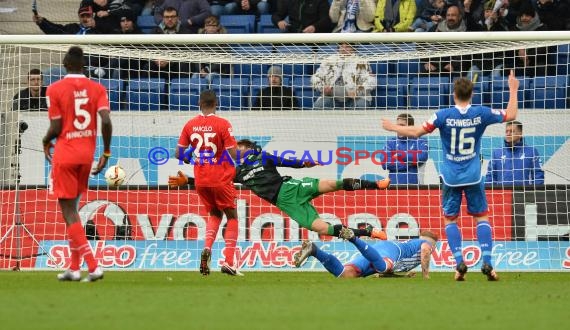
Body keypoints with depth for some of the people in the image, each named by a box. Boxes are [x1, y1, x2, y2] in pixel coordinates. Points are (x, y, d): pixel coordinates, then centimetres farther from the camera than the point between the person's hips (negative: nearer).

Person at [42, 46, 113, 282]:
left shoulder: (55, 89, -7)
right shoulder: (96, 88, 2)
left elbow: (55, 127, -9)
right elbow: (106, 121, -10)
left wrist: (46, 141, 13)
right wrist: (106, 153, 0)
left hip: (64, 155, -5)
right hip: (87, 154, 5)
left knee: (69, 211, -4)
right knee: (72, 208, 18)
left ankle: (92, 265, -17)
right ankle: (74, 267, 20)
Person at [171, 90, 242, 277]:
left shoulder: (190, 125, -1)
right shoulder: (223, 124, -12)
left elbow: (178, 154, 1)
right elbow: (234, 154, -15)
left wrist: (187, 159, 22)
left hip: (201, 180, 4)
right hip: (221, 178, -4)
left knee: (215, 214, 24)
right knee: (232, 216, 12)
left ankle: (207, 248, -3)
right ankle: (229, 262, 1)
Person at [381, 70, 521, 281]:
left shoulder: (444, 115, -9)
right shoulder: (480, 113, -5)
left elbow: (417, 132, -7)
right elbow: (511, 115, 6)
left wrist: (393, 127, 8)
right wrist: (513, 90, 19)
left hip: (451, 177, -1)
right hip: (473, 176, 1)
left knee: (450, 219, 11)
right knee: (482, 217, 9)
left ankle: (459, 262, -1)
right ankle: (487, 262, -4)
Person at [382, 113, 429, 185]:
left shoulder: (420, 142, 4)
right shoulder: (391, 143, 9)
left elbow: (422, 157, -15)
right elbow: (385, 163, -4)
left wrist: (400, 155, -5)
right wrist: (409, 163, -7)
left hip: (412, 184, -2)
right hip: (394, 184, 2)